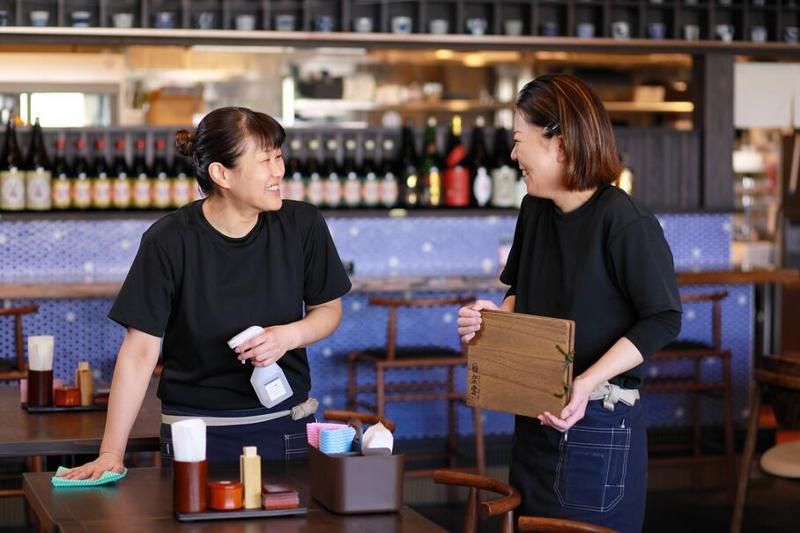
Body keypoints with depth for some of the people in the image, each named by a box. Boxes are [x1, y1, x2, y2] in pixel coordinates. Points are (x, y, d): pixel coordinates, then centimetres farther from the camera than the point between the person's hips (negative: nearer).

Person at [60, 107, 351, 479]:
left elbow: (329, 308, 8)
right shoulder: (169, 242, -14)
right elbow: (140, 350, -13)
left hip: (284, 424, 3)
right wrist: (111, 454, -16)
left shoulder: (302, 225, -6)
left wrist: (289, 335, -15)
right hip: (196, 428, -2)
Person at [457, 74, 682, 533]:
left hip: (598, 425, -8)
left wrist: (588, 382, -25)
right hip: (535, 416, 8)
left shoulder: (625, 222, -18)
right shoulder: (535, 211, 5)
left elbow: (663, 320, -17)